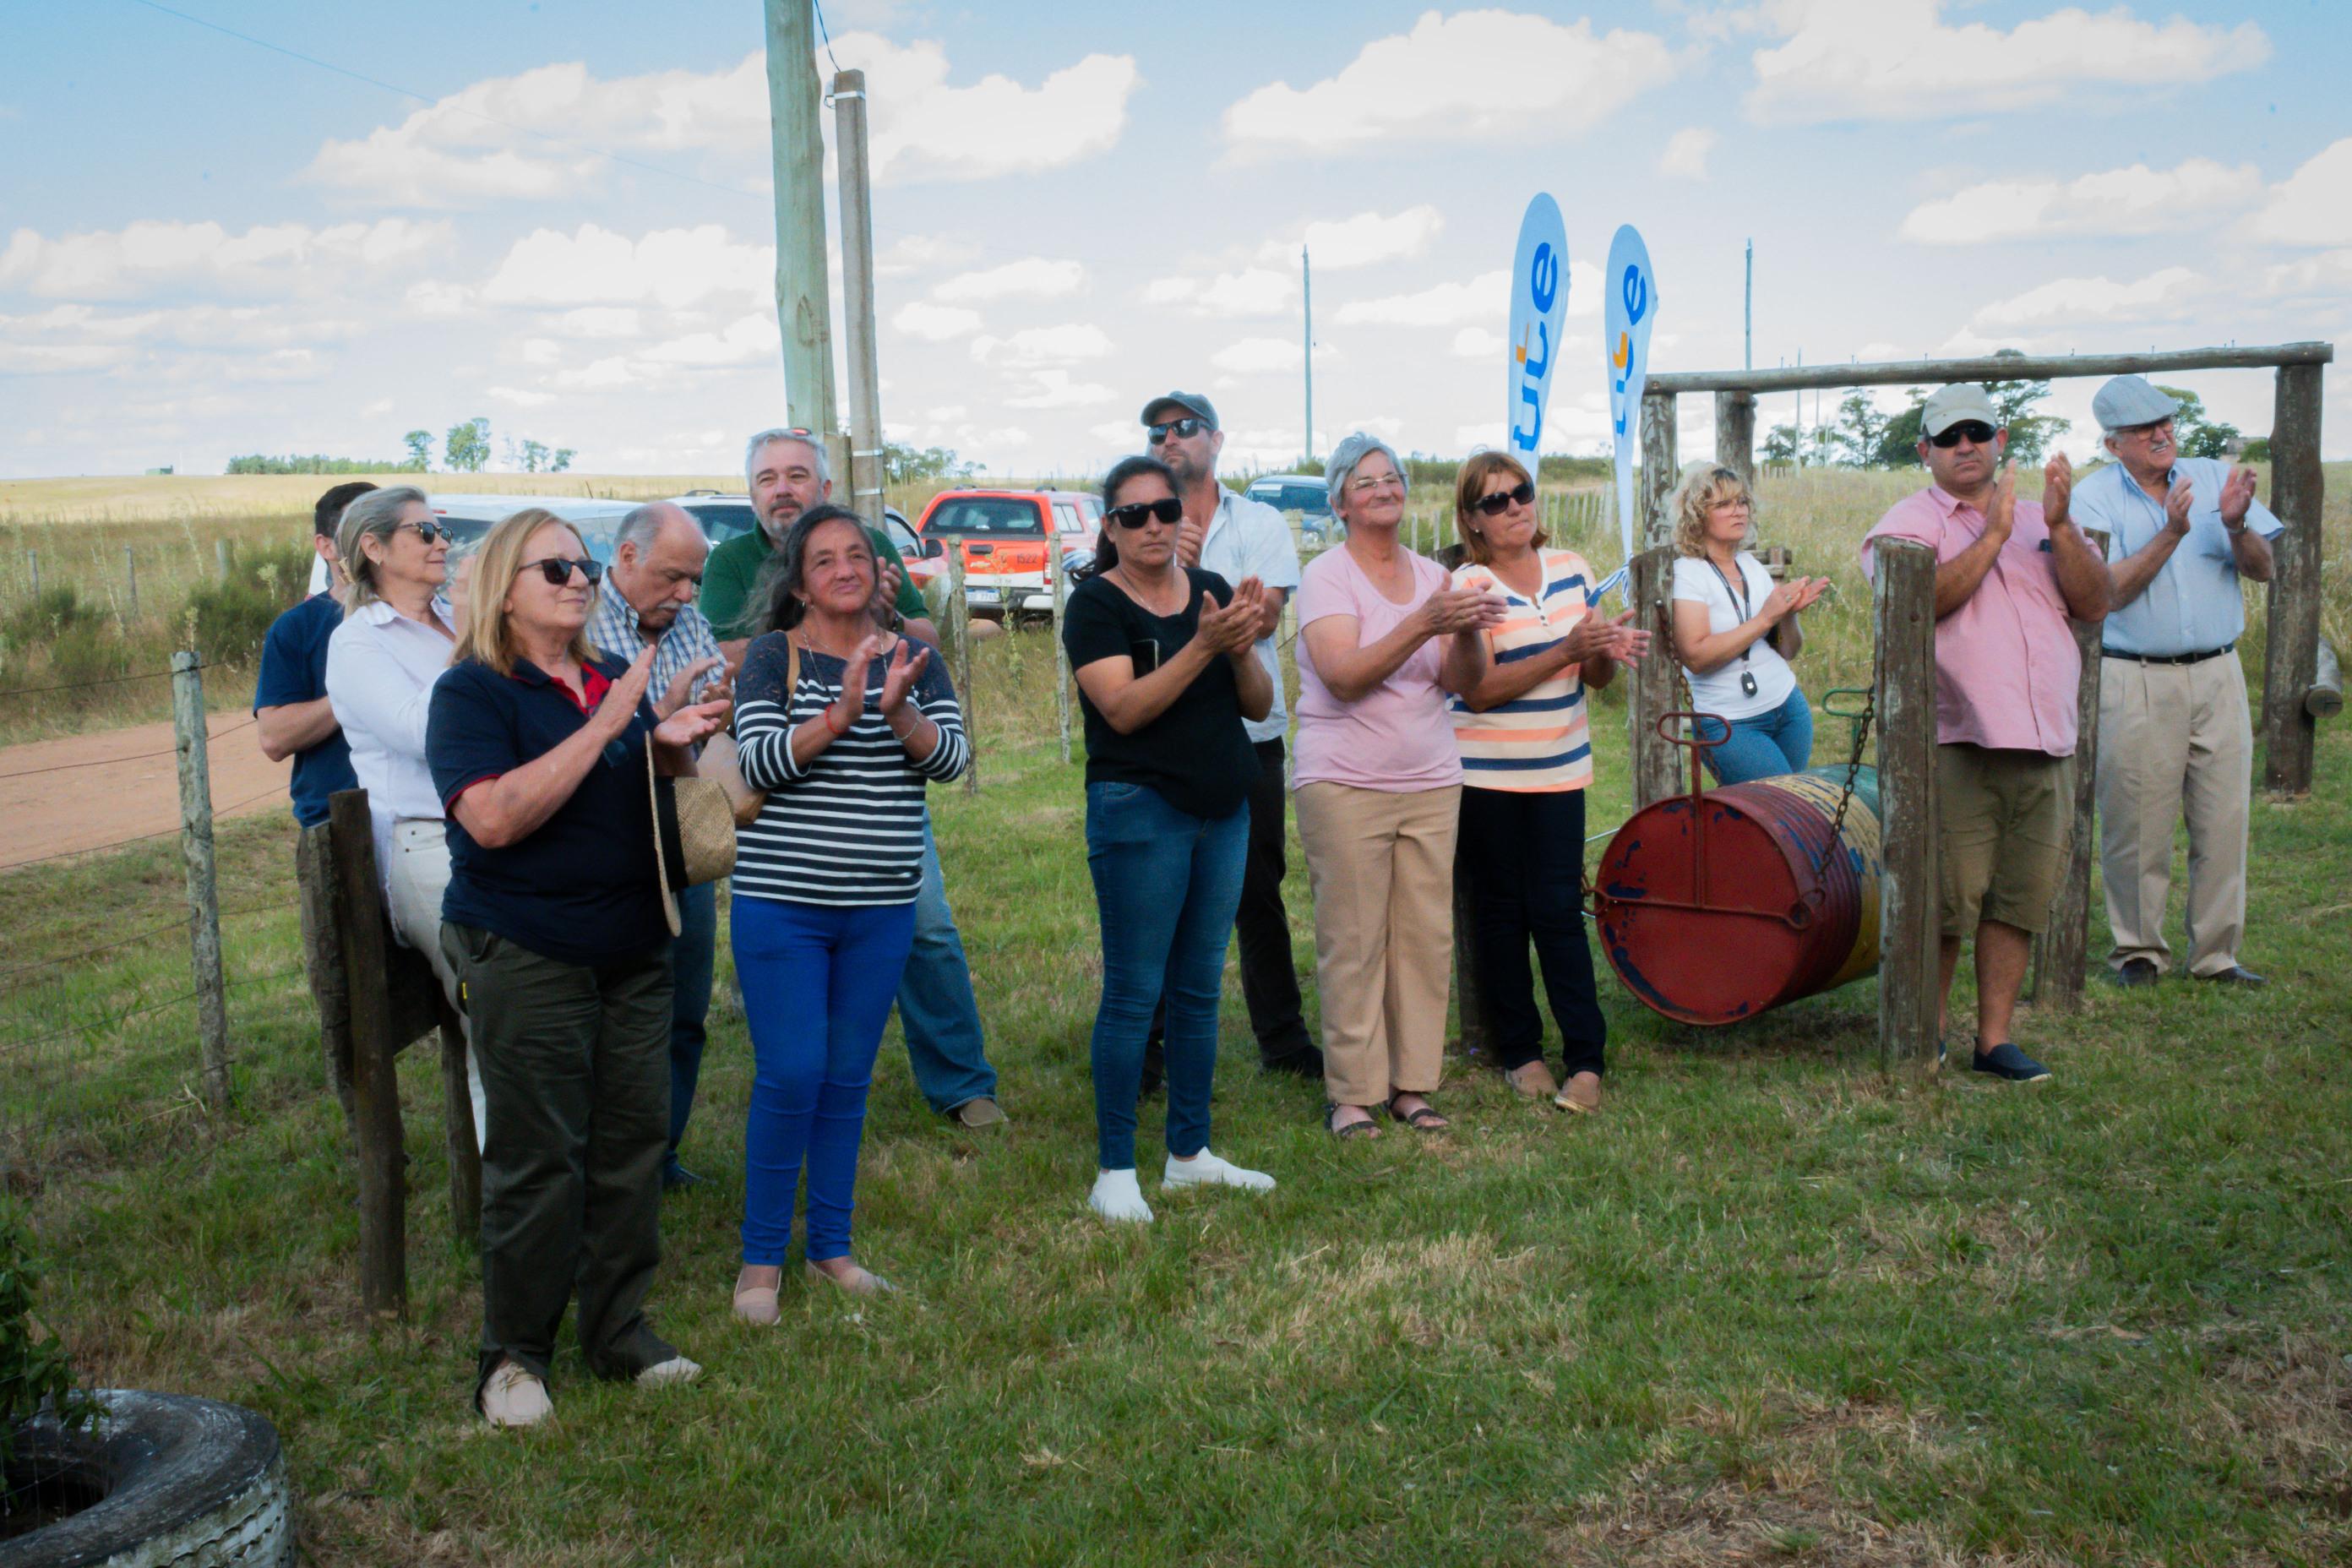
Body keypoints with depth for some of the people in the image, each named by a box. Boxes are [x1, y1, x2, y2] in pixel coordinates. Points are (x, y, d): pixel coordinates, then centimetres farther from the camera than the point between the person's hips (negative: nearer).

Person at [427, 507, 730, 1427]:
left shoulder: (615, 680, 13)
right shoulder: (472, 691, -7)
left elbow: (652, 791, 27)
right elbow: (494, 817, -22)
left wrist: (674, 744, 2)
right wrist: (603, 727, -23)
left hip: (632, 948, 6)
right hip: (525, 955, -6)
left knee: (633, 1140, 8)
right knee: (537, 1160, -3)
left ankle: (619, 1329, 22)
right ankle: (513, 1355, 12)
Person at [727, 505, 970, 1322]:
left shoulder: (913, 658, 7)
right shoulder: (775, 656, -3)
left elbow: (952, 757, -5)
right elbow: (756, 762, -15)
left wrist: (899, 711, -25)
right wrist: (839, 714, -28)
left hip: (882, 909, 3)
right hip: (782, 903, -3)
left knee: (849, 1078, 10)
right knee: (791, 1075, -5)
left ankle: (831, 1247, 23)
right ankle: (761, 1257, 10)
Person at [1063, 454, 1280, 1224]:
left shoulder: (1212, 590, 9)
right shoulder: (1096, 604, -6)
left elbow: (1260, 705, 6)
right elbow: (1124, 709, -19)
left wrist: (1243, 647, -14)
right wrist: (1203, 645, -27)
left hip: (1224, 812, 6)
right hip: (1140, 810, -6)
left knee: (1200, 989, 13)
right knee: (1133, 991, -3)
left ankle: (1189, 1152, 24)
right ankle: (1115, 1171, 6)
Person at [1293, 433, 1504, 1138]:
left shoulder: (1432, 576, 10)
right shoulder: (1325, 576, -5)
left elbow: (1461, 683, 3)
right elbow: (1342, 676, -18)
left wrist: (1467, 632, -18)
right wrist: (1424, 624, -27)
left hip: (1430, 782, 5)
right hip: (1345, 784, -5)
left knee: (1427, 935, 6)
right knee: (1353, 942, -1)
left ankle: (1412, 1084, 16)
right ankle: (1351, 1093, 8)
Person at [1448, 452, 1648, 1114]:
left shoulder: (1572, 570, 6)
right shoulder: (1468, 586, -8)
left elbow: (1592, 677, 12)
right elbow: (1480, 690, -17)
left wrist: (1612, 652, -12)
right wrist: (1567, 651, -24)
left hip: (1560, 770, 3)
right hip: (1487, 774, -3)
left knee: (1558, 909, -2)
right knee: (1501, 910, 6)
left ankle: (1585, 1059, 3)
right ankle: (1519, 1051, 18)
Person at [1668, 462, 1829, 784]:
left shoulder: (1752, 565, 10)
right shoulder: (1685, 573, -10)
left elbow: (1788, 652, 11)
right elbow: (1696, 657, -23)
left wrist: (1789, 613, -9)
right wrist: (1765, 618, -21)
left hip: (1789, 708, 7)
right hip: (1729, 724, -6)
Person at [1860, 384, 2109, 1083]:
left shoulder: (2037, 520, 18)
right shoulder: (1909, 520, 3)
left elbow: (2094, 603, 5)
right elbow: (1924, 599, -16)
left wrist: (2060, 526, -6)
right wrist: (1993, 534, -14)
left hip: (2044, 744, 5)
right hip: (1956, 743, -5)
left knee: (2020, 898, 7)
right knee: (1944, 901, -4)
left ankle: (1995, 1037, 17)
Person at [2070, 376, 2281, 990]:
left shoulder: (2214, 478, 7)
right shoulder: (2094, 497, -1)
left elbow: (2263, 570, 3)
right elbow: (2109, 590, -12)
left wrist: (2237, 528, -16)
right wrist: (2171, 535, -22)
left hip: (2218, 675, 3)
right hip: (2134, 683, -3)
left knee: (2224, 820, 5)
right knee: (2137, 826, 0)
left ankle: (2217, 953, 16)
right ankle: (2139, 950, 15)